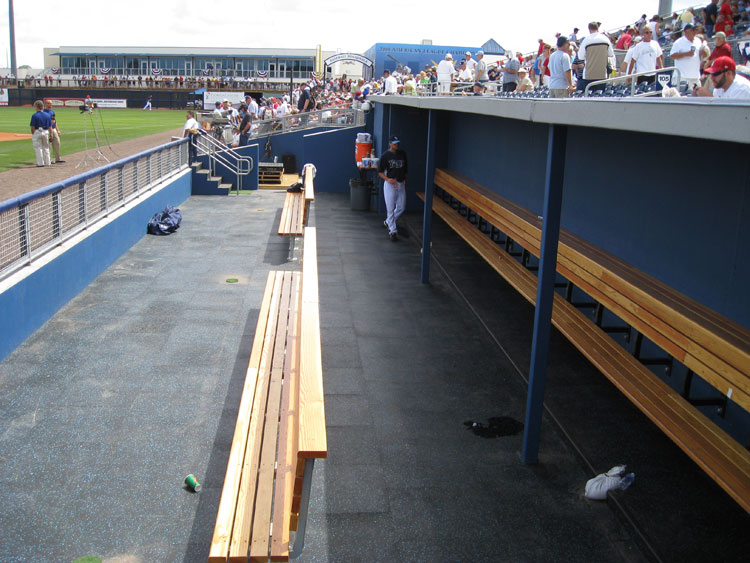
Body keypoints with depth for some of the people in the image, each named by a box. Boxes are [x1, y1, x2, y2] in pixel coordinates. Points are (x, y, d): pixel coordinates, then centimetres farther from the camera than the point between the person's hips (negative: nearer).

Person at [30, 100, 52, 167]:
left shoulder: (35, 116, -11)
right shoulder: (47, 115, 3)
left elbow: (33, 127, -11)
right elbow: (50, 126, 4)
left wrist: (33, 134, -2)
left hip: (37, 132, -4)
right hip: (46, 132, 5)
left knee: (38, 148, 3)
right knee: (46, 147, 15)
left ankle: (40, 163, 2)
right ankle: (47, 162, 18)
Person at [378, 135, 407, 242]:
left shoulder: (402, 153, 6)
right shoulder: (385, 156, -7)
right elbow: (380, 172, -6)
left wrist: (405, 180, 14)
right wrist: (388, 179, -23)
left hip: (401, 184, 5)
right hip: (390, 184, -5)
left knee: (401, 207, 9)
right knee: (390, 208, -1)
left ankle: (388, 222, 33)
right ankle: (393, 231, 7)